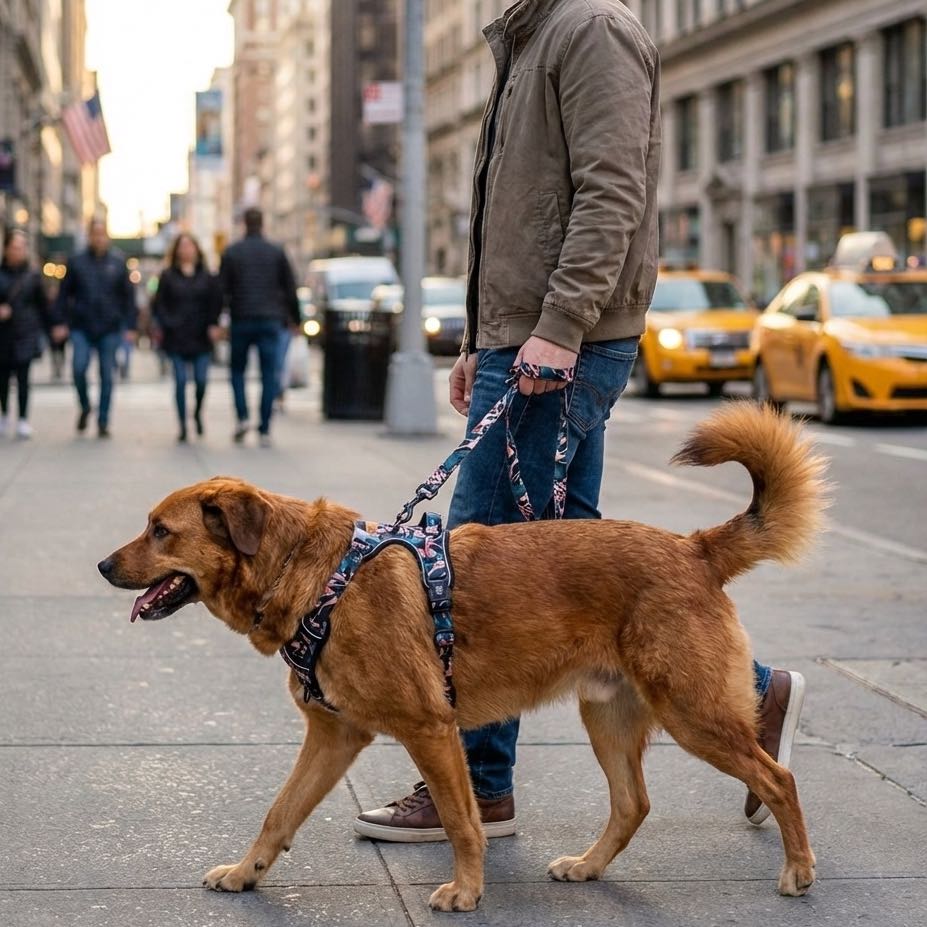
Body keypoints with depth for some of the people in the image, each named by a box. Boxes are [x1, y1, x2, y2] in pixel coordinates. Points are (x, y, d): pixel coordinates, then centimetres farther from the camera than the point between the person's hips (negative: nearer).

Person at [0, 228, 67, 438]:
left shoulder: (32, 276, 5)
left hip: (26, 335, 0)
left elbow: (43, 304, 13)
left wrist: (54, 325, 11)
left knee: (23, 377, -6)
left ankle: (23, 420, -1)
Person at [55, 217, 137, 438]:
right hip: (82, 328, 0)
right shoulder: (77, 262, 3)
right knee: (79, 368, -14)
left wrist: (130, 326, 0)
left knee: (107, 376, 3)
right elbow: (64, 294, 6)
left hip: (109, 329, 1)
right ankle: (85, 407, 12)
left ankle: (103, 421, 12)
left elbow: (128, 296, 5)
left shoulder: (117, 262, 4)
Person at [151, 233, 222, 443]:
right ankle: (183, 426, 5)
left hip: (201, 337, 1)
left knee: (201, 380, -4)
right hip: (176, 338, -1)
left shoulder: (206, 276, 7)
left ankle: (198, 413, 25)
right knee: (180, 381, -3)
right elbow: (158, 304, 4)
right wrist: (165, 325, -9)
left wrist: (213, 325, -6)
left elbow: (216, 303, 6)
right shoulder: (168, 276, 5)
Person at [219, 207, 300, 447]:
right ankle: (264, 430, -4)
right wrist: (295, 319, 12)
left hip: (241, 321, 0)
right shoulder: (277, 252, 4)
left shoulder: (231, 252, 1)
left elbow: (222, 289, -2)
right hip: (270, 321, 0)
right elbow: (290, 288, 5)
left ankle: (242, 417, -5)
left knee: (238, 371, 14)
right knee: (269, 375, 1)